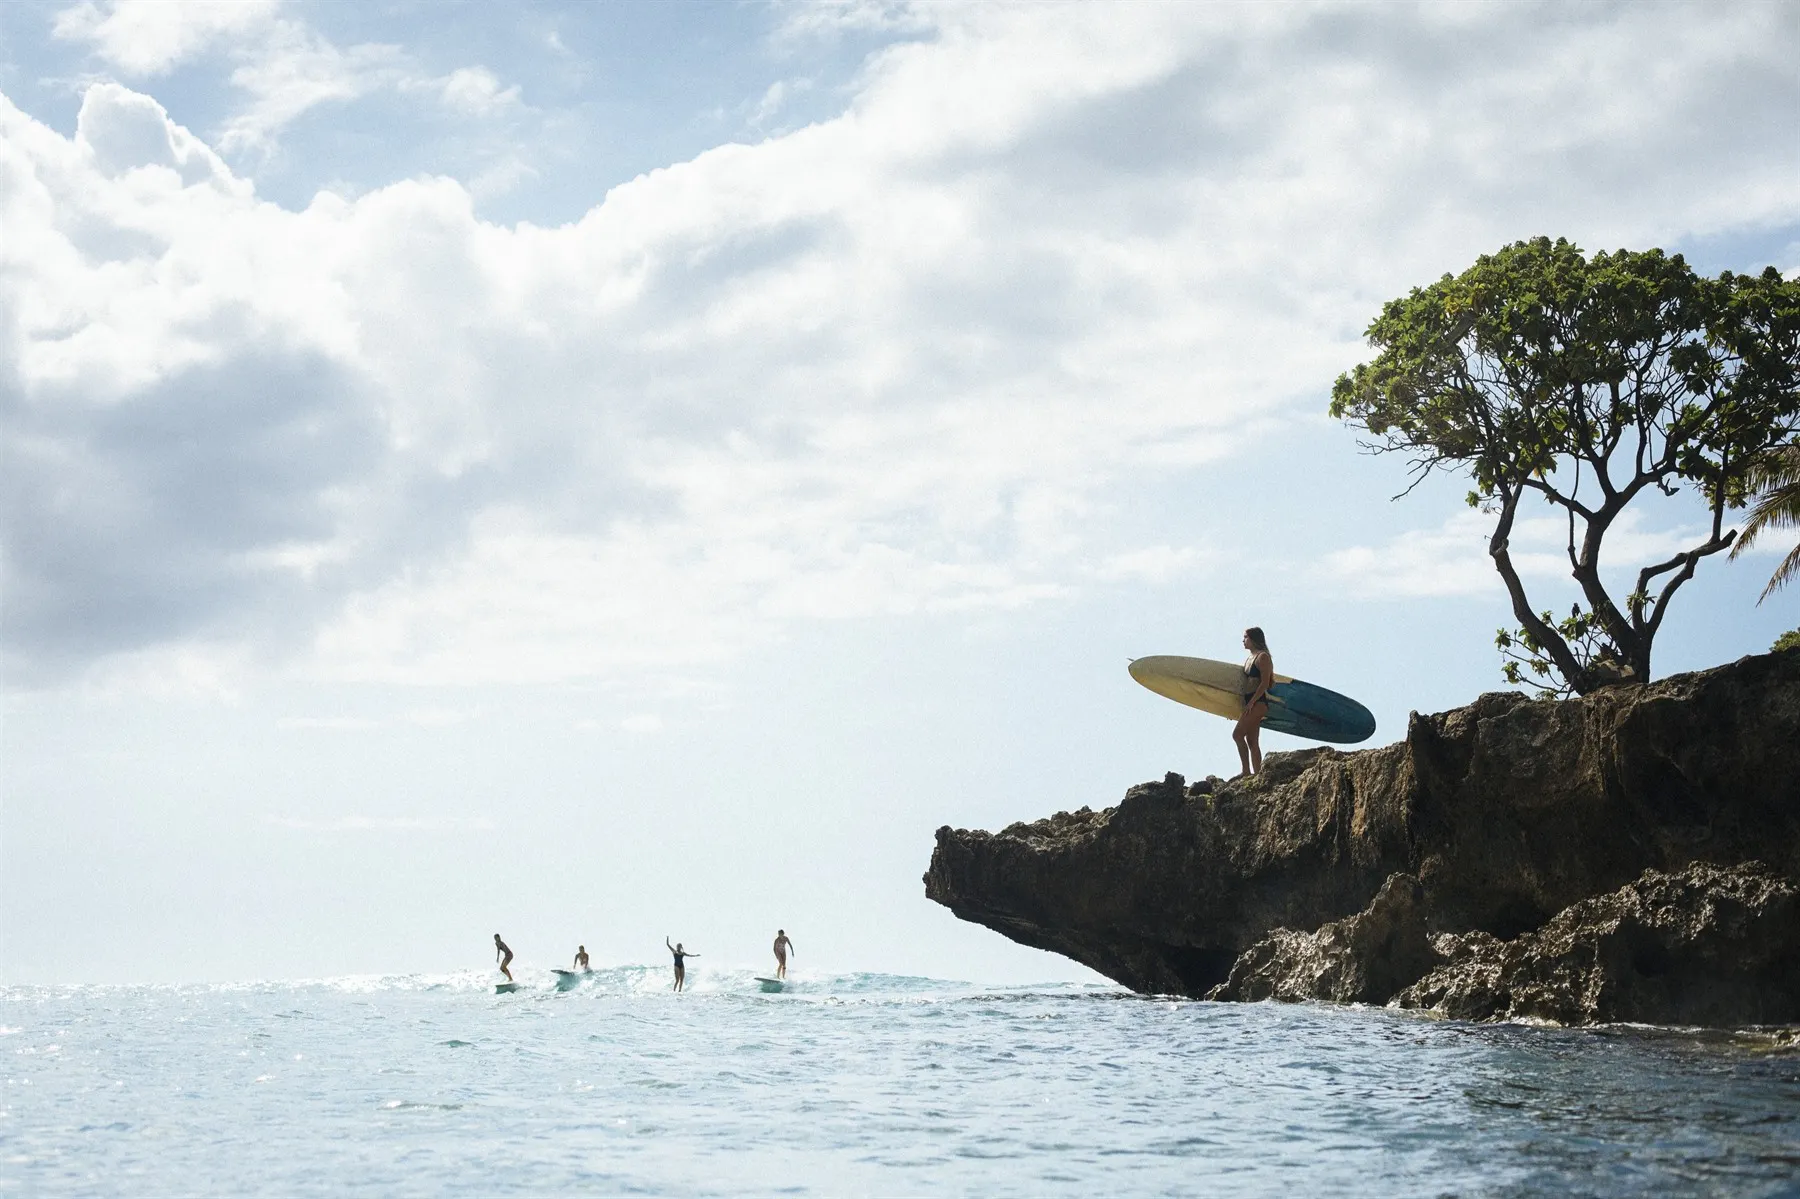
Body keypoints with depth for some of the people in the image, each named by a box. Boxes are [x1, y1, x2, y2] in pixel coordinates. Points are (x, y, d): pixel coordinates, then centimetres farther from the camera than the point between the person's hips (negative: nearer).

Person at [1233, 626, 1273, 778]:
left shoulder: (1263, 657, -7)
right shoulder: (1248, 659, 19)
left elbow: (1265, 683, -15)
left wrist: (1251, 702, -20)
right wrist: (1246, 704, 14)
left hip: (1258, 703, -9)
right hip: (1250, 704, 9)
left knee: (1237, 733, -18)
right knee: (1252, 741, 5)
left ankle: (1246, 771, -18)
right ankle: (1257, 773, 3)